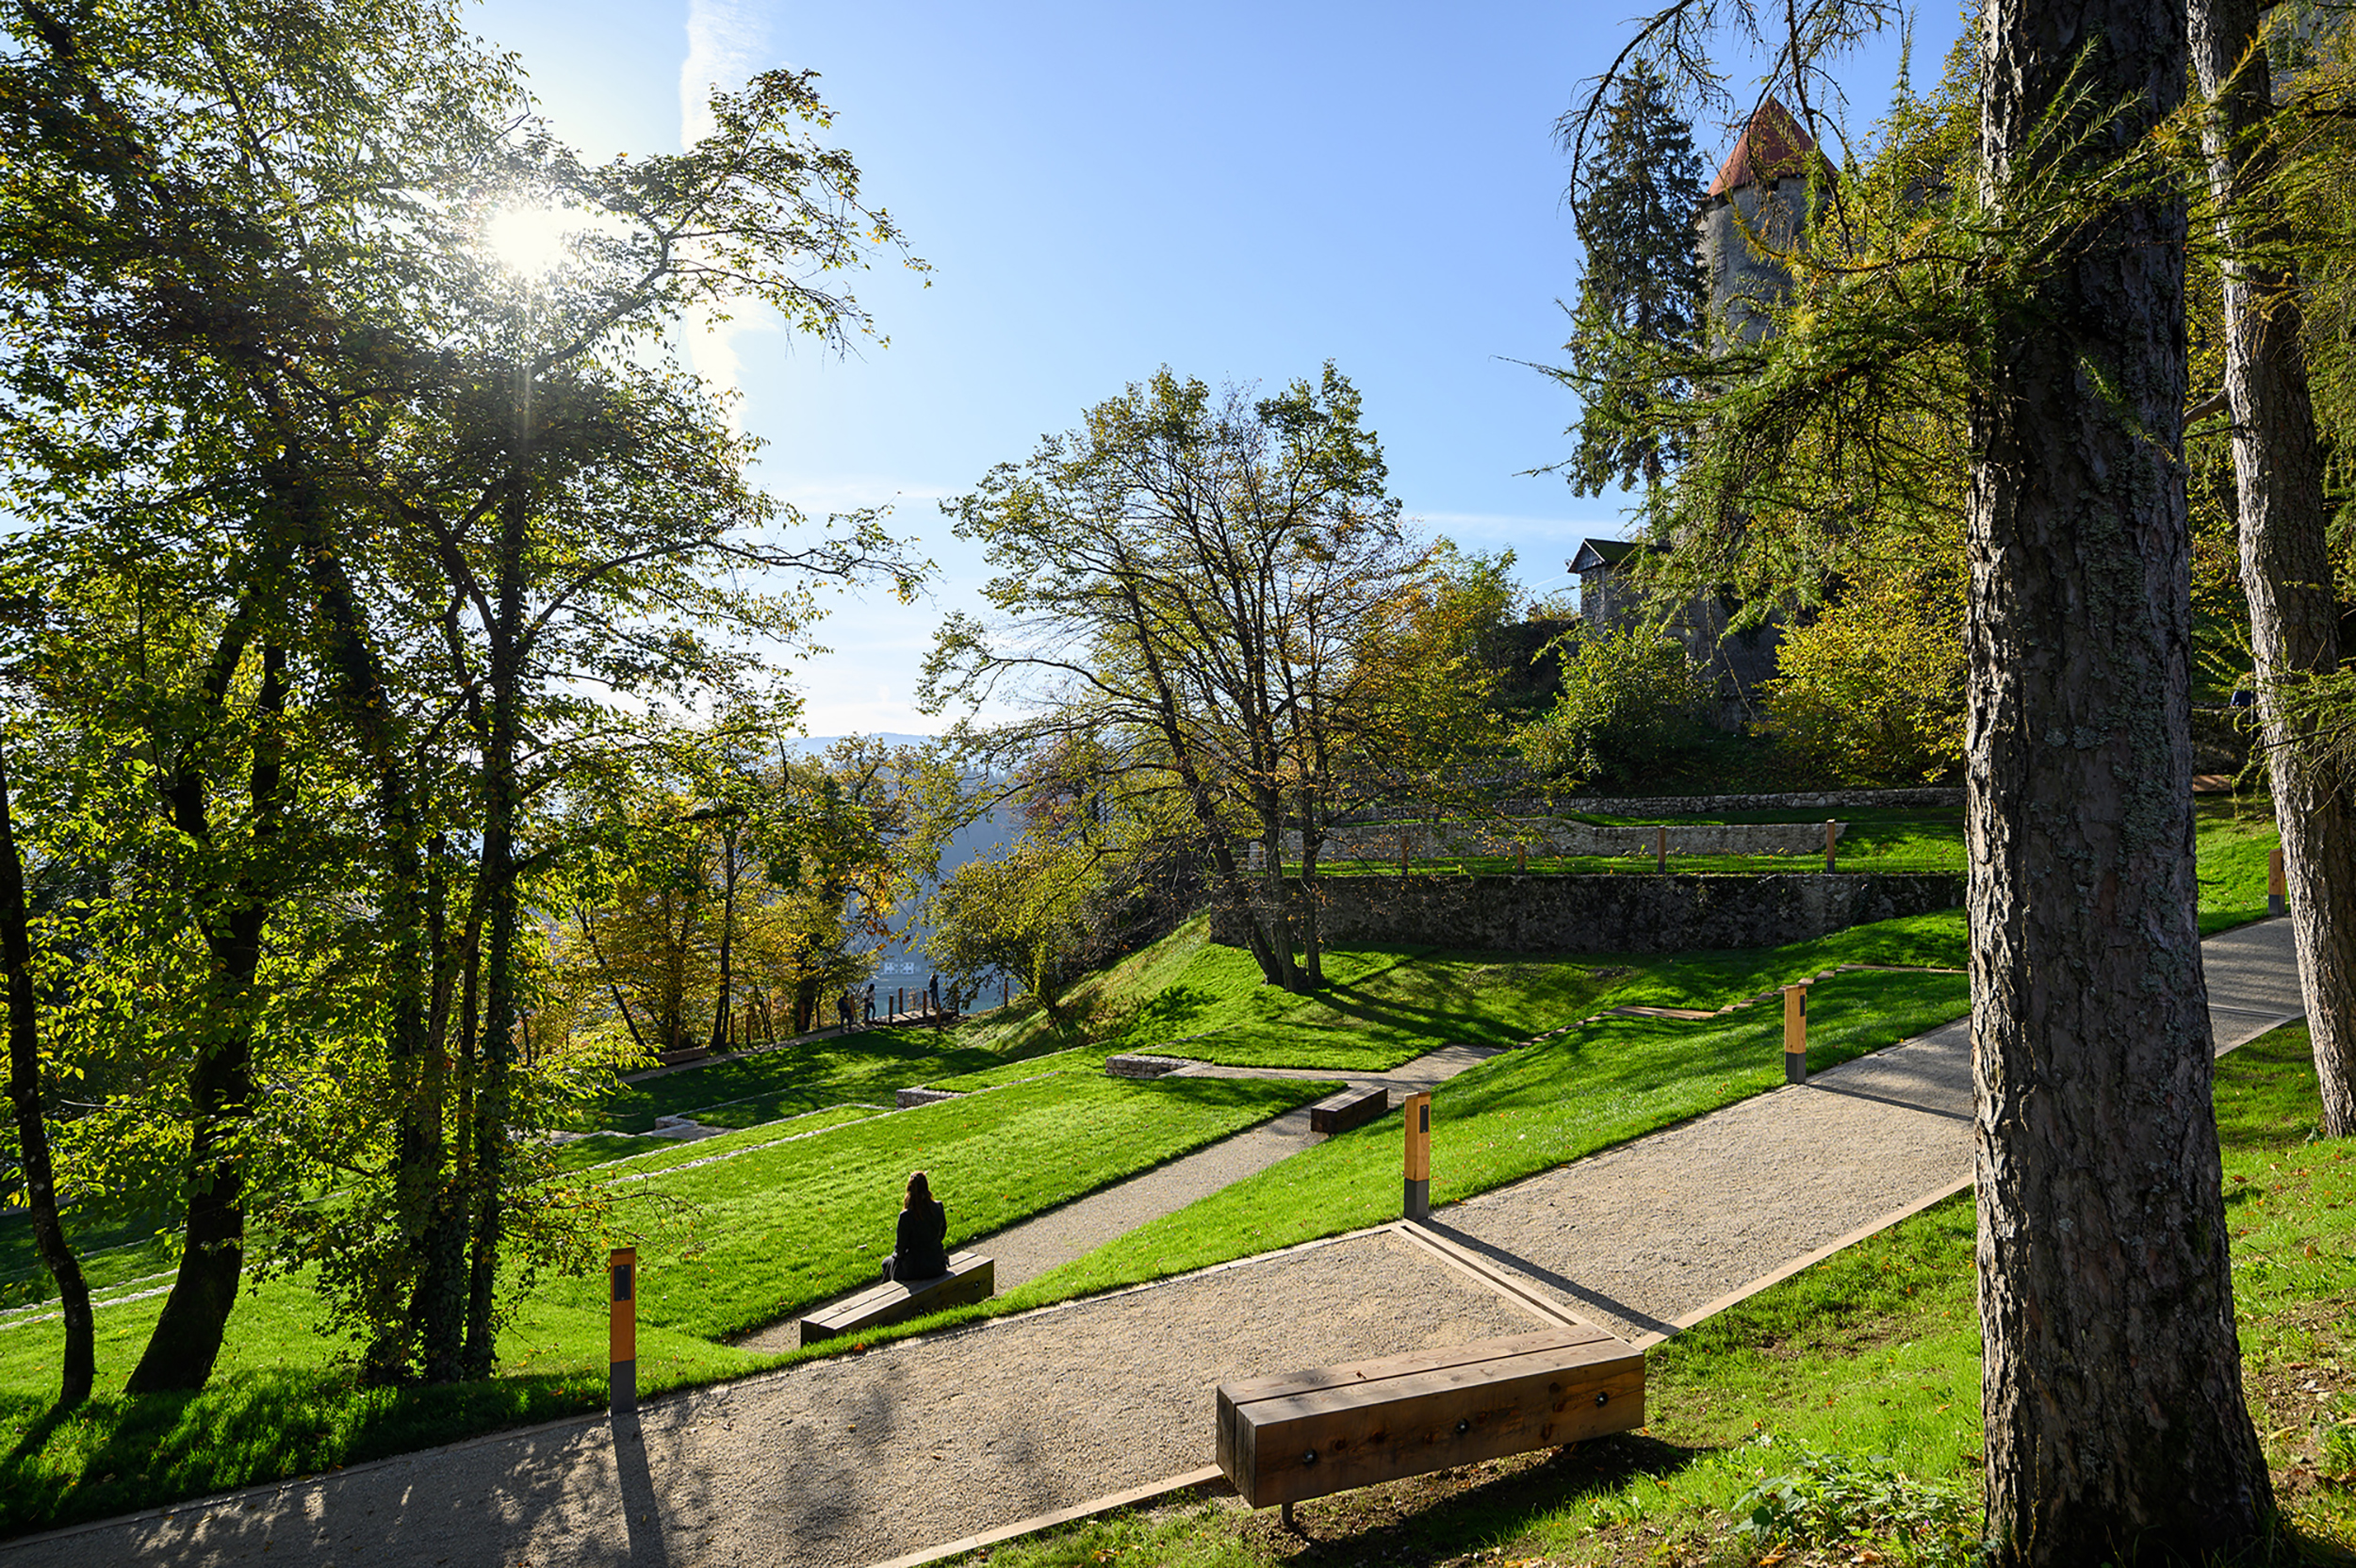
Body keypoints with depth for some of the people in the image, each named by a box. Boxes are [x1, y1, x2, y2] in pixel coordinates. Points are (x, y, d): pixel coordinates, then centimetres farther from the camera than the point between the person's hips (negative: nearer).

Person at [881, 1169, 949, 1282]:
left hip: (915, 1269, -4)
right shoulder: (938, 1207, -13)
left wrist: (897, 1254, 7)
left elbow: (900, 1245, -14)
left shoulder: (906, 1216, -26)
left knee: (887, 1263, 27)